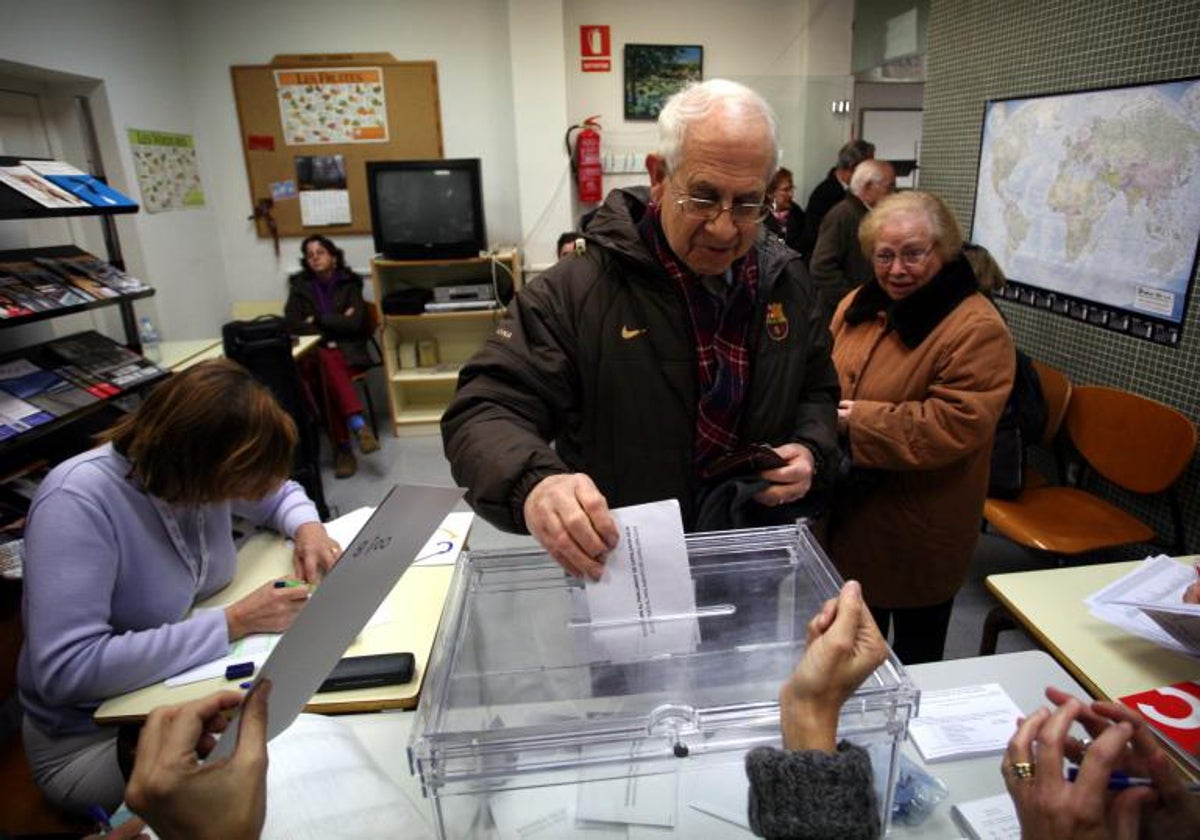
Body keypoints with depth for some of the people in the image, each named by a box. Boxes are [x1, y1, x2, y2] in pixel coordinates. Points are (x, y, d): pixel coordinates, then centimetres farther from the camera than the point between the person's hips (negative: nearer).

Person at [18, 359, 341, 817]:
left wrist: (308, 526, -12)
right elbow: (65, 670, -35)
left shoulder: (199, 471, -10)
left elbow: (280, 493, 11)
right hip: (96, 738, -6)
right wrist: (235, 623, -34)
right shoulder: (77, 501, -29)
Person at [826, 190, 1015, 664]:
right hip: (848, 516, 7)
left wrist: (857, 421, -23)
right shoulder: (857, 305, 3)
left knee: (915, 655, 17)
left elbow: (956, 424, -26)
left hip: (918, 531, -6)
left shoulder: (977, 329, -18)